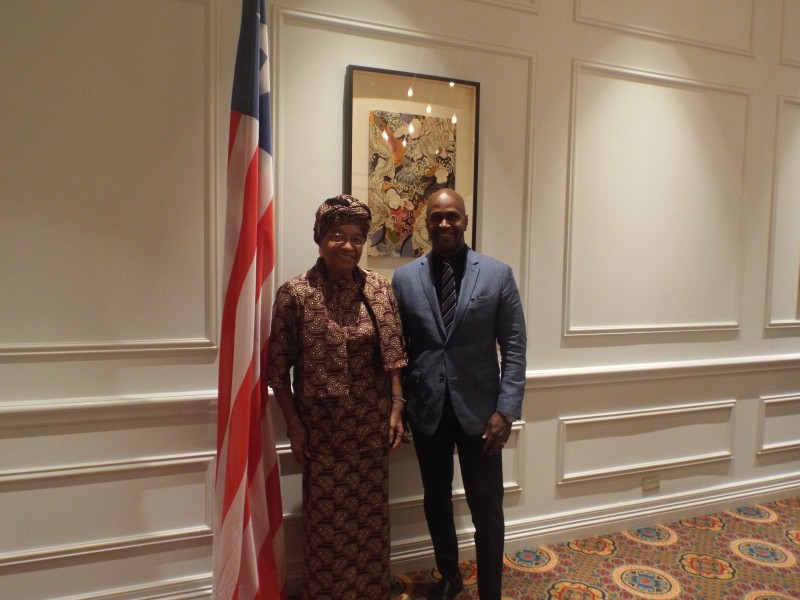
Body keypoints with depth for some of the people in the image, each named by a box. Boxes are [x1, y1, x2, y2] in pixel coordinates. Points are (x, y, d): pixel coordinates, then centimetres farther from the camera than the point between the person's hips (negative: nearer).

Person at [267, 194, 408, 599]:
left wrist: (397, 407, -1)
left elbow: (393, 357, 3)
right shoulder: (294, 294, -11)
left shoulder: (379, 288, -2)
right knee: (326, 520, 12)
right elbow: (277, 368, -6)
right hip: (321, 427, -2)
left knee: (372, 517, 17)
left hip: (372, 424, 3)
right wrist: (293, 423, -7)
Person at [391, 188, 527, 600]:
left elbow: (514, 348, -3)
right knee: (436, 501, 18)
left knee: (487, 511, 5)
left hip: (479, 408, -1)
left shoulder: (498, 274, -3)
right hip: (426, 408, 2)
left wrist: (506, 410, -10)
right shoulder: (404, 278, 1)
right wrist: (399, 406, 1)